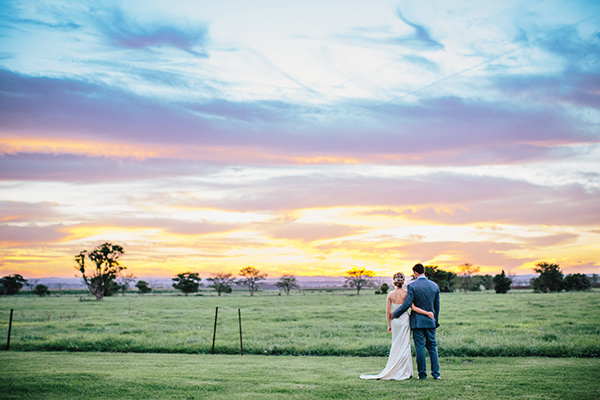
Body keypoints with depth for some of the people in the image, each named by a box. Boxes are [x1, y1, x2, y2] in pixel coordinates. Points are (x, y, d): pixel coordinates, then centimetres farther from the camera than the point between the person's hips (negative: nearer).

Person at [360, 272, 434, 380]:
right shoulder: (406, 294, -11)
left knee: (396, 346, 12)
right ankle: (404, 372, 4)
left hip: (394, 321, 3)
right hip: (405, 320, -3)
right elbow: (413, 308, -17)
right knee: (404, 346, 3)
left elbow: (387, 312, 2)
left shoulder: (390, 294, -1)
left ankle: (394, 371, 14)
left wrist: (389, 324, 12)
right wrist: (427, 313, -12)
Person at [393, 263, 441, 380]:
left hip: (417, 321, -4)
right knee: (432, 346, 11)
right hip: (431, 321, 4)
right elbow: (437, 306, 9)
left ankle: (422, 374, 5)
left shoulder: (412, 286, -11)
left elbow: (407, 304, -15)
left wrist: (394, 314, -3)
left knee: (420, 348, 2)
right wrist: (436, 321, 21)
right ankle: (436, 373, 8)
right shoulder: (434, 286, 3)